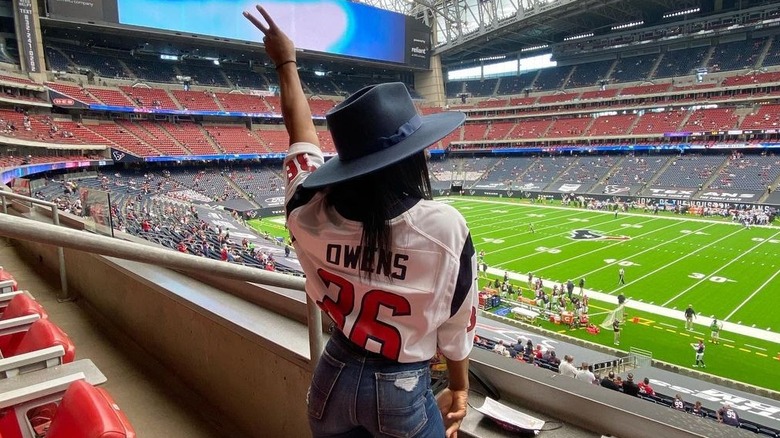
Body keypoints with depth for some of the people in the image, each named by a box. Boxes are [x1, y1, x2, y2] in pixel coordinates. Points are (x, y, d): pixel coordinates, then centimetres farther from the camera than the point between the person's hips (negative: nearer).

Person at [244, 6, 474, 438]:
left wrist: (286, 63, 18)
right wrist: (459, 388, 8)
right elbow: (456, 323, -10)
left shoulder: (311, 215, -15)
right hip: (402, 390, -2)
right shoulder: (445, 226, -23)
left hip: (335, 376, 3)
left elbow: (301, 135, 3)